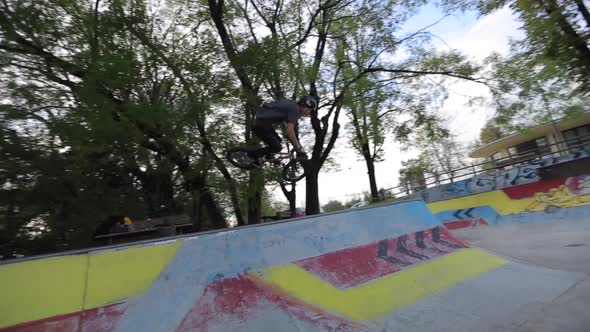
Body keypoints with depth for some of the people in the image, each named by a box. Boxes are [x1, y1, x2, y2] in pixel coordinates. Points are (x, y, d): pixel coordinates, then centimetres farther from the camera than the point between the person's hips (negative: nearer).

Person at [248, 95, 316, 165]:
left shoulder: (291, 105, 13)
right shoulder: (295, 109, -16)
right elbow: (290, 131, -23)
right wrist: (299, 149, -17)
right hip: (260, 124, -10)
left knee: (278, 141, 17)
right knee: (277, 147, -4)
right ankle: (253, 154, 7)